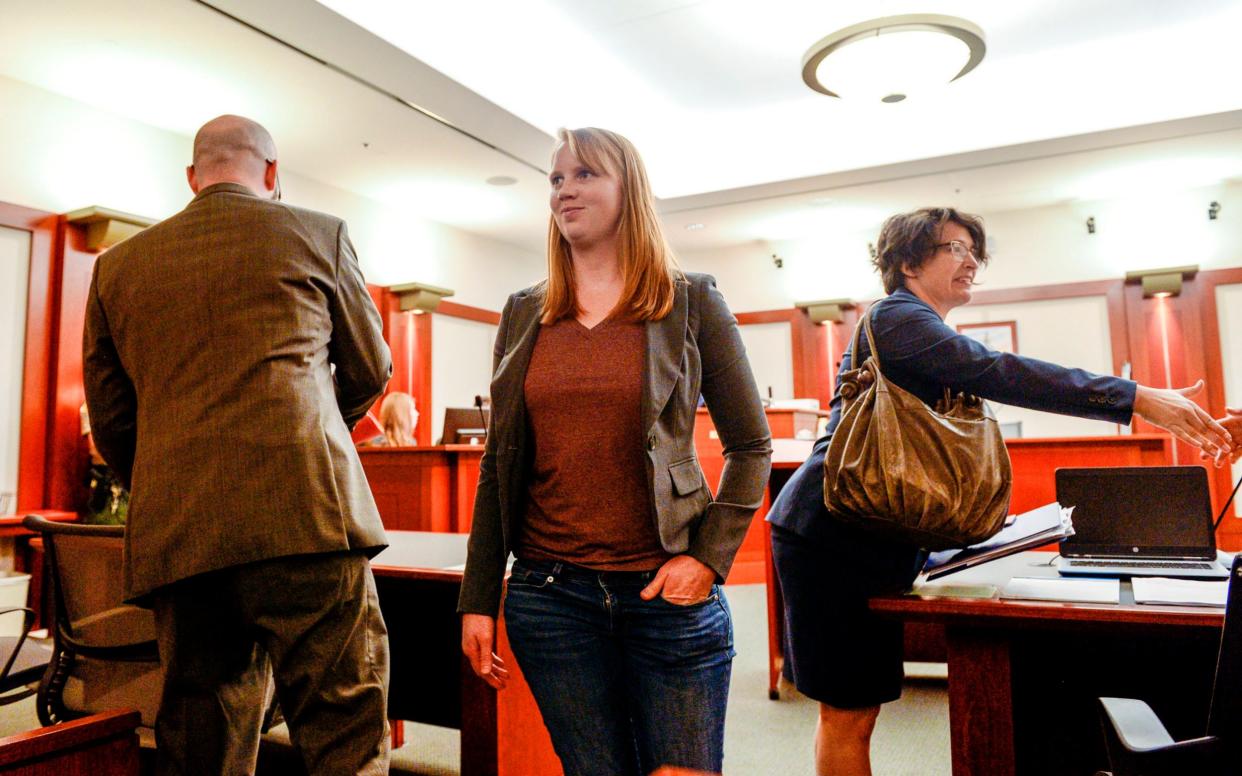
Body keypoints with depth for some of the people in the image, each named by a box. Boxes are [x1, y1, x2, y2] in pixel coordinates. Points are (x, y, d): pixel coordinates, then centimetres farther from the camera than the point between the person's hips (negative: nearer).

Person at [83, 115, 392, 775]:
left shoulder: (117, 264, 16)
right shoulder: (319, 233, 7)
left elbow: (111, 423, 18)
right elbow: (371, 371, 15)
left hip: (173, 540, 5)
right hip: (306, 517, -4)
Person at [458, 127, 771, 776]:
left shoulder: (691, 302, 0)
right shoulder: (523, 315, 7)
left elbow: (751, 446, 2)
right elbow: (498, 465, 9)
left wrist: (708, 557, -10)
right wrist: (477, 599, 6)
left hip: (667, 594, -2)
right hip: (548, 595, 2)